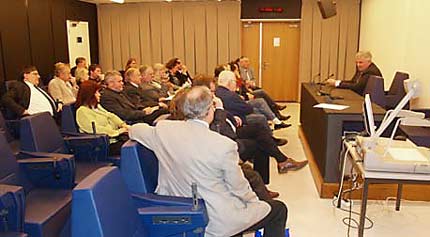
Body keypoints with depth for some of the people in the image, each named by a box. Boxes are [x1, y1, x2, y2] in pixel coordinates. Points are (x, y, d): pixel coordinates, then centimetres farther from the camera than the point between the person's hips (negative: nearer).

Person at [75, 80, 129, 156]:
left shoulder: (97, 106, 20)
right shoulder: (82, 111, -9)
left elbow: (110, 116, 18)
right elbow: (95, 129, -18)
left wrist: (123, 125, -1)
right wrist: (117, 132, -16)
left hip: (116, 136, 9)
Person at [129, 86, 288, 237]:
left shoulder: (163, 130, -12)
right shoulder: (224, 146, -26)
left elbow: (134, 130, 10)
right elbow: (238, 188, -13)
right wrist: (255, 201, 8)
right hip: (218, 222, -6)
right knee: (279, 209, 14)